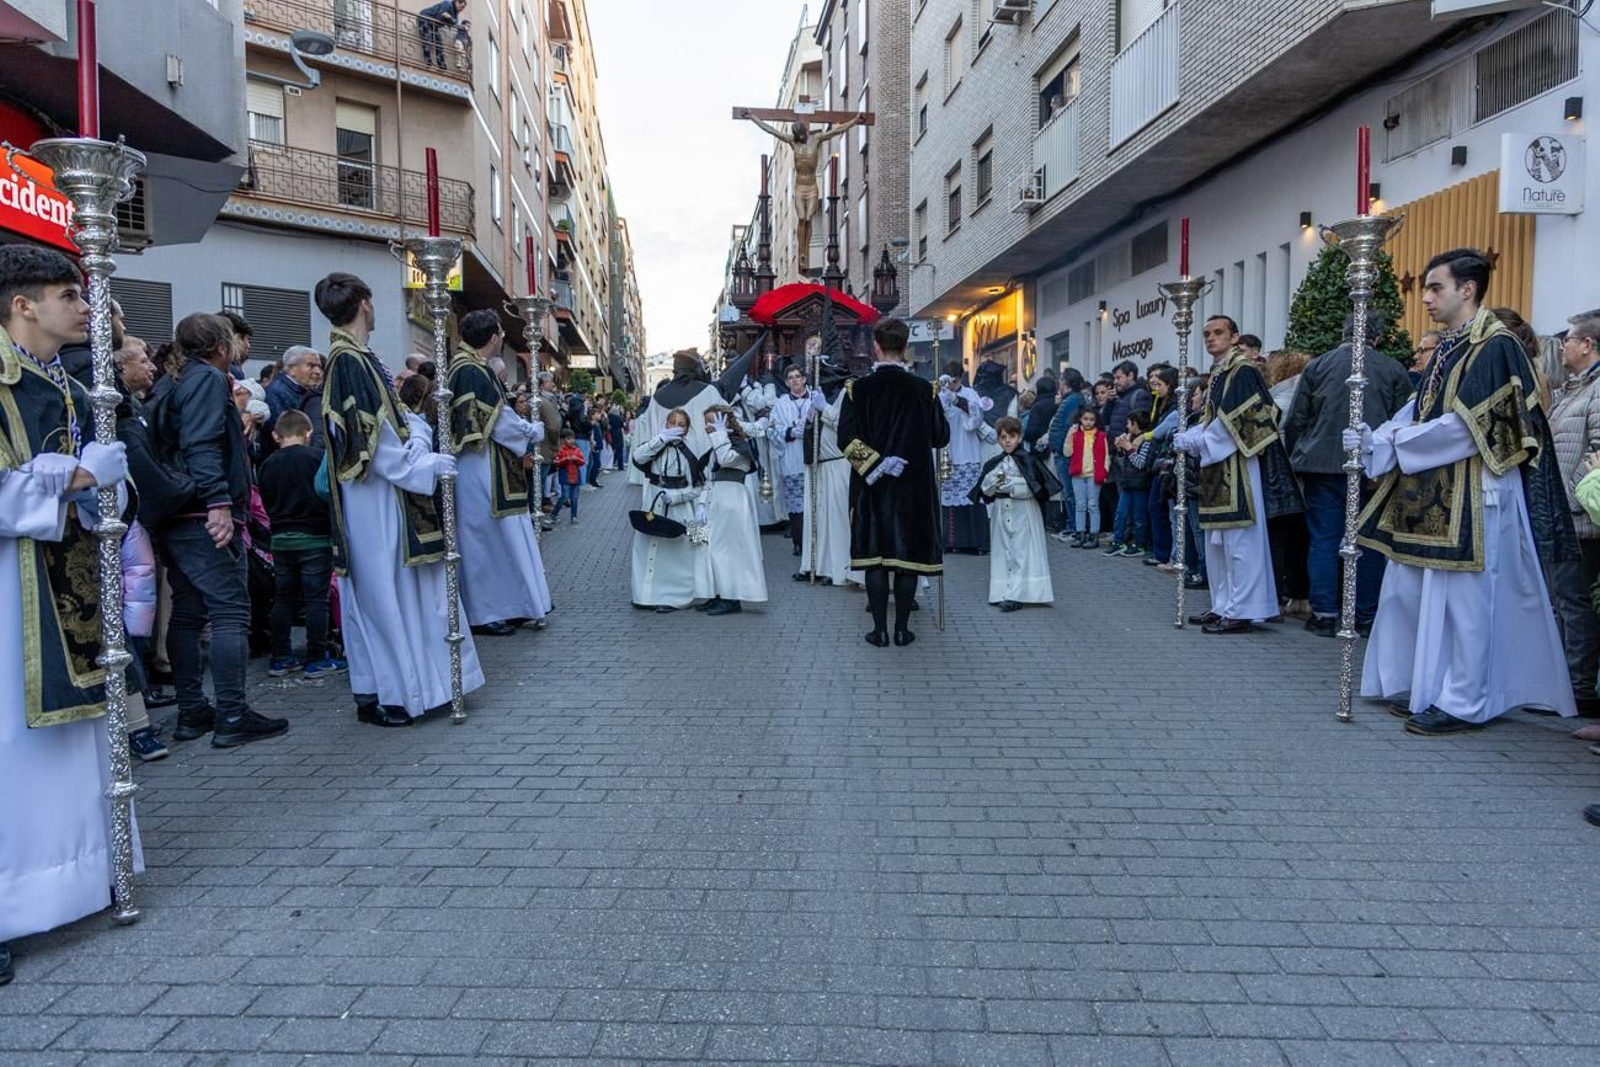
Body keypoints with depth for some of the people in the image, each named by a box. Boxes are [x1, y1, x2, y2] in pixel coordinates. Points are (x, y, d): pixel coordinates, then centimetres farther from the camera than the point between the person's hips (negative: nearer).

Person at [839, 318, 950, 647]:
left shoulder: (858, 389, -6)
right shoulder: (924, 389, -4)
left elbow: (846, 437, -13)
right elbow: (941, 437, 0)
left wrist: (873, 463, -7)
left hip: (871, 485, 0)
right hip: (913, 485, 0)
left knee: (874, 554, 6)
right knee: (907, 553, 7)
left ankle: (880, 630, 8)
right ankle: (902, 629, 11)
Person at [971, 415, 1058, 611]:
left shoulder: (1028, 460, -4)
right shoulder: (994, 463, 10)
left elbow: (1035, 486, -13)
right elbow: (985, 491, 7)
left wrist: (1011, 484, -16)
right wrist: (994, 480, -12)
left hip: (1024, 512, -5)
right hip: (1001, 512, 5)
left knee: (1021, 551, -5)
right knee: (1003, 551, 8)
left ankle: (1017, 594, -6)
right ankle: (1002, 592, 14)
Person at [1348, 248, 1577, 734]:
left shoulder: (1495, 346, -11)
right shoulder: (1448, 348, 15)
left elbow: (1464, 426, -19)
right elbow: (1419, 411, 12)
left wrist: (1389, 441, -13)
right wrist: (1376, 440, -4)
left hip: (1472, 497, -9)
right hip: (1432, 493, 9)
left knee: (1463, 599, -2)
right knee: (1412, 590, 11)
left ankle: (1463, 702, 7)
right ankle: (1425, 686, 23)